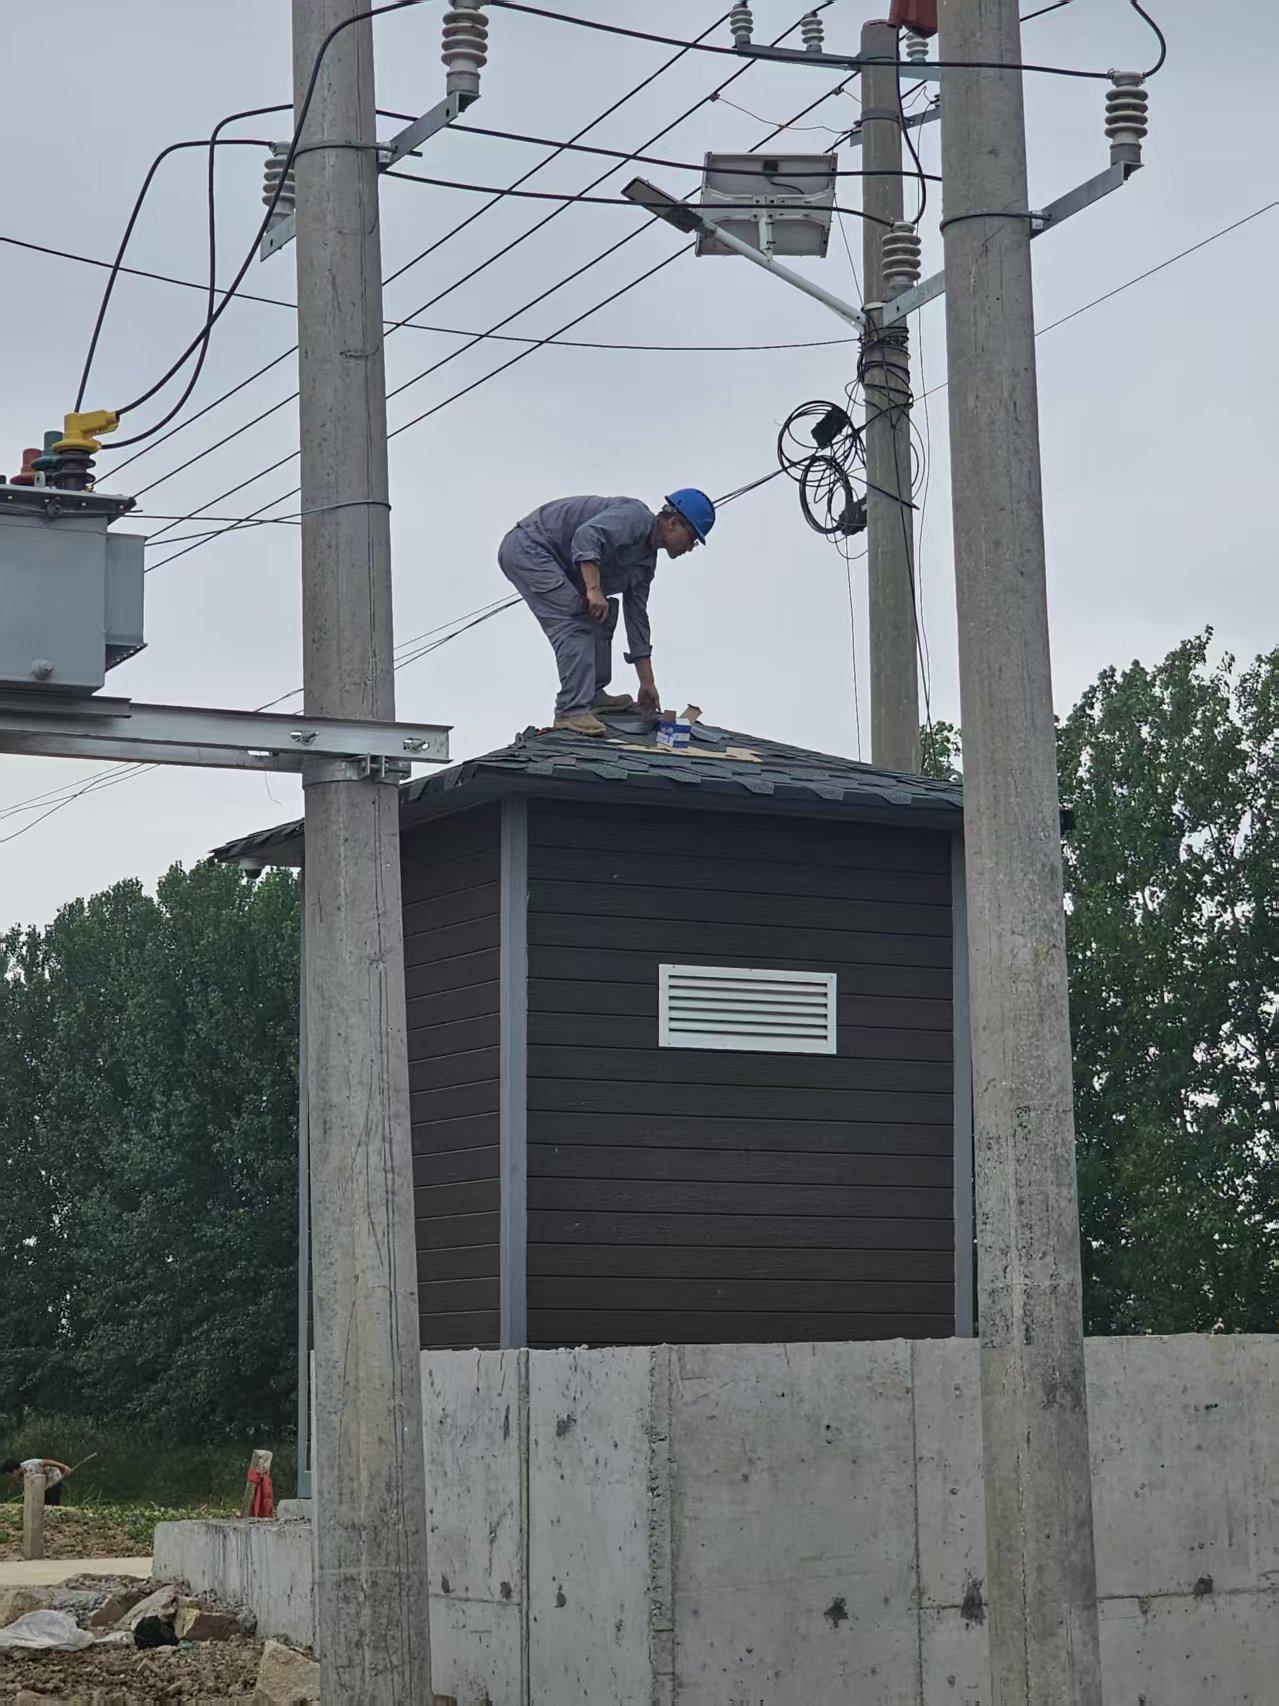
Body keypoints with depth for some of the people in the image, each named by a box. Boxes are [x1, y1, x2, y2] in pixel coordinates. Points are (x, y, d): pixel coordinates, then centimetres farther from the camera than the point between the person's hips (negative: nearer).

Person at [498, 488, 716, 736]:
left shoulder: (646, 562, 12)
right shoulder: (636, 517, -16)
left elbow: (637, 617, 18)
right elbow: (587, 535, -32)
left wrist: (647, 684, 17)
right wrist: (594, 589, -38)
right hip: (527, 547, -11)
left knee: (601, 616, 17)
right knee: (575, 623, -19)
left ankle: (591, 695, 21)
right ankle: (571, 711, -23)